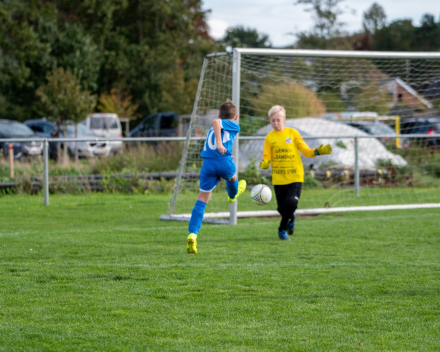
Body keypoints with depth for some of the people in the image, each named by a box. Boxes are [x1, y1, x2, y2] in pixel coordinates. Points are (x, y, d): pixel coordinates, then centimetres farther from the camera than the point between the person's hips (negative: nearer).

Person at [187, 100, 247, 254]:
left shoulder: (211, 131, 27)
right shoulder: (234, 126, 8)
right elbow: (216, 122, -10)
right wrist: (220, 143, -20)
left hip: (208, 164, 4)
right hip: (224, 161, -4)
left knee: (202, 199, 1)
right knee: (232, 177, 33)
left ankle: (192, 234, -14)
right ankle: (233, 195, 68)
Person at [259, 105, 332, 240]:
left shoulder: (292, 133, 3)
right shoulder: (269, 137, 4)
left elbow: (306, 151, 7)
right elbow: (267, 157, 0)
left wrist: (318, 152, -11)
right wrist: (264, 164, -23)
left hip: (295, 177, -1)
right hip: (278, 178, 1)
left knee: (291, 203, -19)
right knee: (282, 208, 3)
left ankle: (282, 229, 0)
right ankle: (290, 219, 38)